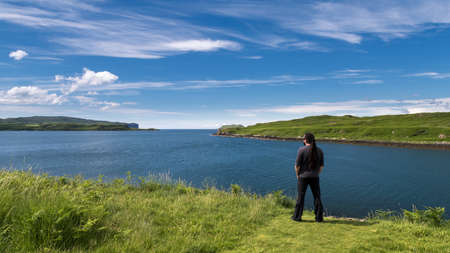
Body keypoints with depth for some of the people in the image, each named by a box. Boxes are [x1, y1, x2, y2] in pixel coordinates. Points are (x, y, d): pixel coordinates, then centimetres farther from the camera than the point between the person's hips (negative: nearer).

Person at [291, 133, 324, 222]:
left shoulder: (302, 150, -13)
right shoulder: (319, 150, 0)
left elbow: (297, 165, -12)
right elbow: (321, 166, 4)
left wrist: (297, 175, 3)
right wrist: (316, 174, 15)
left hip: (303, 177, -3)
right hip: (314, 178, 3)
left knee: (300, 197, 7)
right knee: (317, 197, 11)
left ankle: (297, 216, 16)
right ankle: (319, 217, 14)